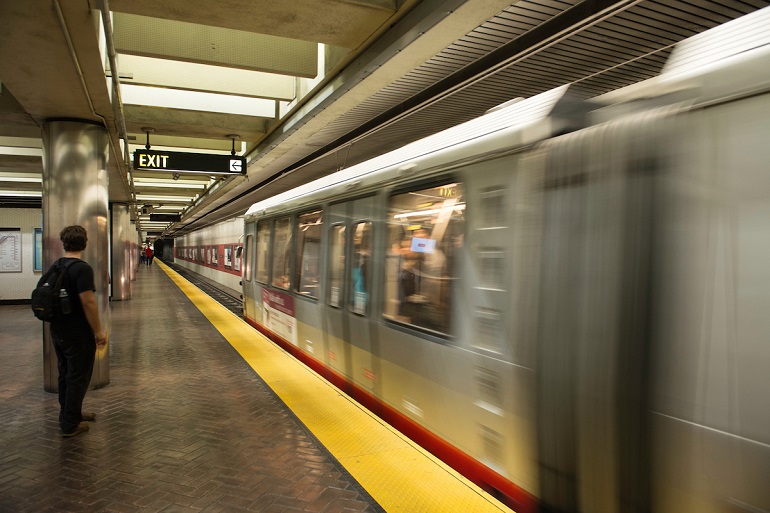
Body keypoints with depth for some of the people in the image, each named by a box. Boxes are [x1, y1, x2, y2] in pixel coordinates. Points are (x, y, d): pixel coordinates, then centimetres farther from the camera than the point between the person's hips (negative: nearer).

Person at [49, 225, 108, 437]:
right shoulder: (82, 269, -20)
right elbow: (88, 303, -23)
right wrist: (98, 331, -15)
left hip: (58, 331, 8)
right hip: (78, 334, -8)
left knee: (65, 374, 19)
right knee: (78, 377, 3)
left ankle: (69, 413, 34)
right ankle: (70, 424, 11)